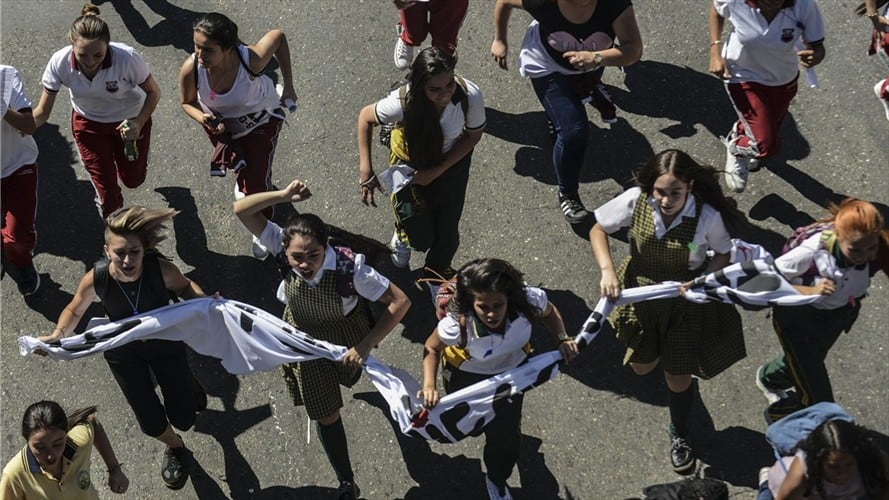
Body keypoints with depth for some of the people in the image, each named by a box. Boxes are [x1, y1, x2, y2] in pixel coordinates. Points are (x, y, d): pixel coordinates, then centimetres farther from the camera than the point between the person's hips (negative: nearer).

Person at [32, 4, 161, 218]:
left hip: (131, 120, -1)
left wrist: (139, 123, -33)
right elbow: (42, 111, -19)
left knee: (133, 180, 21)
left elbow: (153, 92, -18)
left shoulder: (128, 58, -37)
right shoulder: (59, 63, -31)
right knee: (107, 195, 4)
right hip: (88, 123, 1)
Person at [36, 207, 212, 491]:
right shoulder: (95, 280, -31)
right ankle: (175, 448, 45)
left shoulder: (162, 269, -34)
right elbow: (74, 311, -9)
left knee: (183, 419, 10)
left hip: (165, 342, 0)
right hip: (124, 353, 0)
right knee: (152, 424, 6)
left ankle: (186, 385, 49)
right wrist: (58, 335, -28)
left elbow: (185, 286, -9)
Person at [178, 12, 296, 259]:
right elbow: (187, 102, -13)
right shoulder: (191, 69, -36)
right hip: (218, 122, 3)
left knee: (256, 183, -2)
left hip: (260, 121, -3)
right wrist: (202, 118, -36)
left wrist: (288, 86, -16)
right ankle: (241, 175, 72)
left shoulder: (250, 60, -42)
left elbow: (278, 36, -20)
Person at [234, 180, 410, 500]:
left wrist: (365, 345, -38)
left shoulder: (349, 267, -41)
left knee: (347, 375, 34)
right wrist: (283, 196, -49)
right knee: (326, 415, 12)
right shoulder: (283, 248, -34)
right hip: (305, 338, 1)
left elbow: (401, 302, -35)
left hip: (346, 335, -1)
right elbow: (241, 210, -34)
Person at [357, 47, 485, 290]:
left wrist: (438, 171, -19)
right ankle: (403, 236, 50)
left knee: (447, 232, 9)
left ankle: (437, 274, 45)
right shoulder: (403, 101, -39)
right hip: (410, 159, -1)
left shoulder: (470, 95, -36)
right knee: (419, 238, 8)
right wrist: (365, 170, -23)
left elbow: (474, 135, -14)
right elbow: (366, 117, -18)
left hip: (452, 160, 1)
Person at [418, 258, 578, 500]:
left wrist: (563, 339, -24)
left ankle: (497, 480, 50)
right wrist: (429, 385, -32)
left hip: (512, 370, 2)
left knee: (506, 435, 15)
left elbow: (549, 312, -10)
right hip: (467, 375, -2)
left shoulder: (529, 300, -38)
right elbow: (432, 348, -20)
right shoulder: (457, 325, -44)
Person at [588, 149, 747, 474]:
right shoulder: (635, 201, -26)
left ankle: (679, 434, 44)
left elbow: (723, 253, -9)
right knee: (642, 366, 23)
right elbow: (598, 230, -11)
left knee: (678, 377, 13)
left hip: (685, 304, -2)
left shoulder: (707, 216, -28)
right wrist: (607, 270, -25)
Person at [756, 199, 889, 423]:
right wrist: (810, 291, -40)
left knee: (806, 363, 33)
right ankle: (777, 414, 27)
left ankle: (768, 377, 68)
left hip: (836, 317, 5)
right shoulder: (813, 251, -38)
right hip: (798, 319, -5)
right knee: (819, 402, -6)